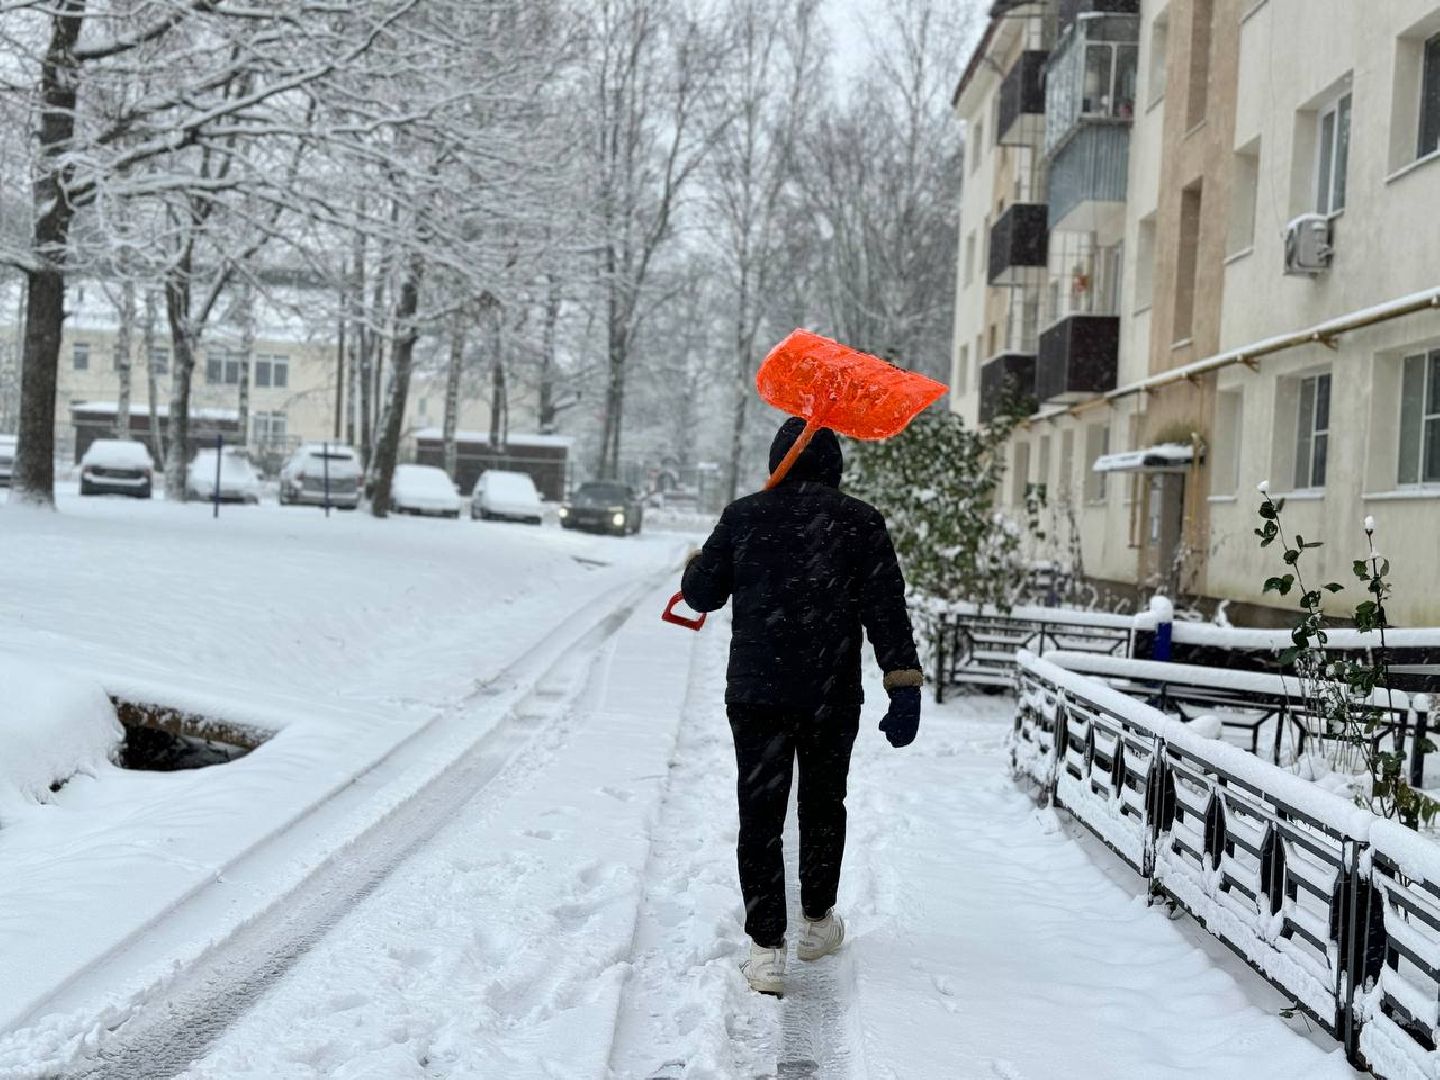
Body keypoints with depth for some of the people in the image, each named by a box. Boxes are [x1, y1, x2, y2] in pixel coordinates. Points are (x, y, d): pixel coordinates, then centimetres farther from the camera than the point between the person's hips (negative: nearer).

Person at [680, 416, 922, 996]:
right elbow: (887, 611, -9)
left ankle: (766, 948, 1)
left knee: (760, 814, 5)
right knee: (823, 805, 19)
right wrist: (905, 687, -11)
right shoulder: (861, 523, -3)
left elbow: (701, 594, 4)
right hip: (832, 697, 1)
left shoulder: (743, 516, -2)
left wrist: (697, 562, 26)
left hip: (755, 693, 0)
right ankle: (818, 921, 33)